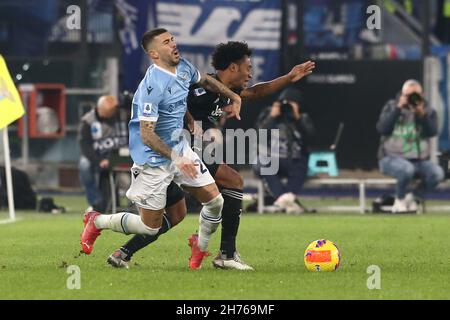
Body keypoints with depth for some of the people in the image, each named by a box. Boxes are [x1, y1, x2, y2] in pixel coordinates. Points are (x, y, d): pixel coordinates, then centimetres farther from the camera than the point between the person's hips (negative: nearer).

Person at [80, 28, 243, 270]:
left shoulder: (183, 67, -1)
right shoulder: (152, 86, -27)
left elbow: (205, 81, 24)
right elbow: (147, 135, -28)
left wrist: (234, 97, 19)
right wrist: (176, 159, -32)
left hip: (179, 148, 8)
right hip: (153, 161, -8)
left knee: (215, 201, 1)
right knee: (151, 227, 2)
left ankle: (200, 249, 27)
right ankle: (97, 222, 26)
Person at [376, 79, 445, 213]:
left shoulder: (428, 111, 10)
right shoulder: (391, 107, 6)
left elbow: (432, 132, -8)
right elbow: (382, 129, -10)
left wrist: (422, 114, -22)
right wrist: (398, 108, -13)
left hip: (420, 160, 3)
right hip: (392, 158, -3)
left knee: (437, 173, -27)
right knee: (407, 169, -38)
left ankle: (413, 197, 0)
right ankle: (400, 199, -7)